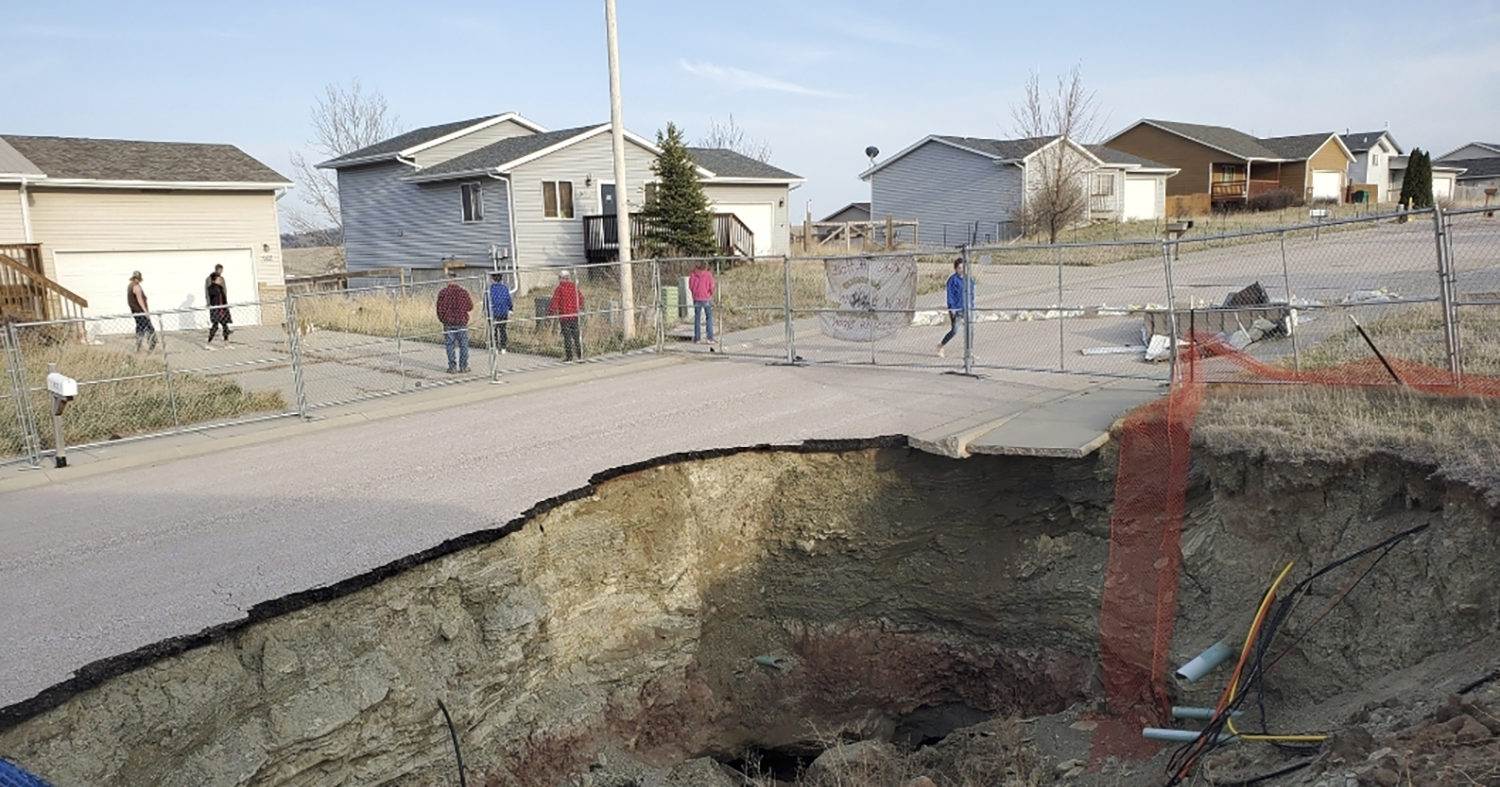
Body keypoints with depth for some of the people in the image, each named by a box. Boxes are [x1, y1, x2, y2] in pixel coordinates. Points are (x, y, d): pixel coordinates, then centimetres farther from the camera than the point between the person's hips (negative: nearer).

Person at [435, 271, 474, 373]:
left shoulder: (443, 293, -5)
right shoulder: (463, 292, -6)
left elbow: (440, 308, 0)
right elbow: (470, 306, 3)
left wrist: (442, 319, 16)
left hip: (448, 323, 1)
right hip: (461, 322, 0)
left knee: (449, 345, 6)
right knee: (463, 345, 8)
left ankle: (452, 367, 6)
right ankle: (463, 366, 9)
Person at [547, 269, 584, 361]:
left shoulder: (559, 288, -6)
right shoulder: (575, 287, 6)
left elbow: (555, 301, -10)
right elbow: (580, 298, 12)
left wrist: (550, 313, -4)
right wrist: (580, 308, 26)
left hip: (564, 316, -4)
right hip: (574, 315, 4)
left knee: (567, 336, -1)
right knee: (576, 335, 11)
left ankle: (569, 356, -2)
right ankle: (580, 355, 12)